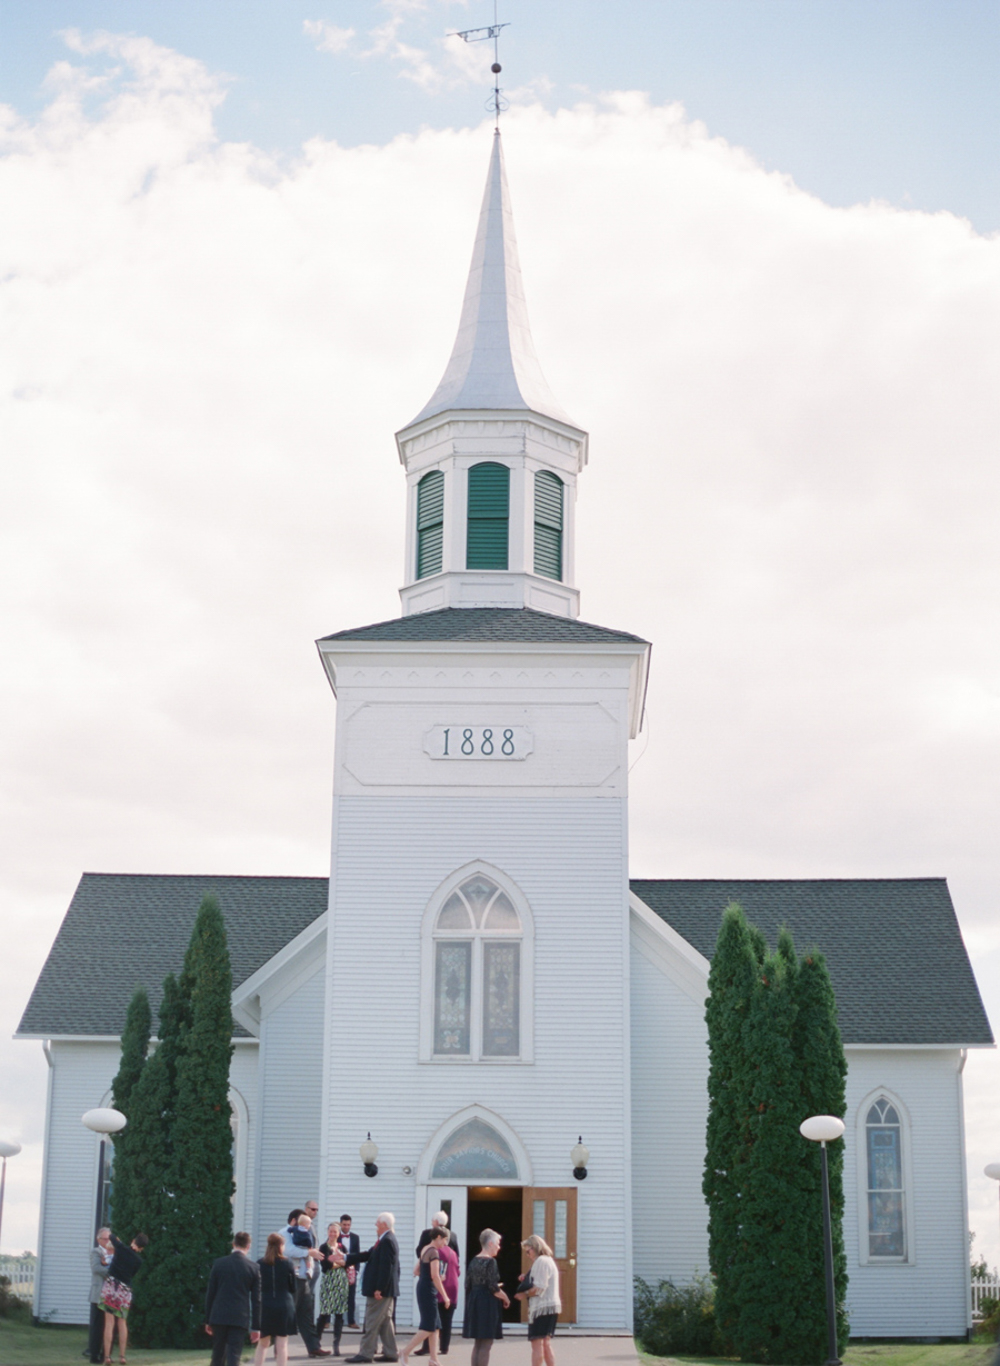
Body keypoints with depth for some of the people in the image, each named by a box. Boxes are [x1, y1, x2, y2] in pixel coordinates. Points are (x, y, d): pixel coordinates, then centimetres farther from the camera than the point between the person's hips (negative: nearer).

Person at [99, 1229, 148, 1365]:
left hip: (111, 1285, -2)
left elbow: (112, 1237, 14)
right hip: (125, 1289, 2)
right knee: (122, 1323, 14)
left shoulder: (121, 1248, -2)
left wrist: (109, 1233, 37)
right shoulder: (139, 1260, 4)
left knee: (109, 1323, -2)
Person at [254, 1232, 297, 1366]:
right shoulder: (287, 1264, -3)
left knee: (262, 1344, 13)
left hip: (264, 1306, 2)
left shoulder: (260, 1264, 0)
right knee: (282, 1344, 2)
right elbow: (293, 1288, 3)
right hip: (284, 1306, -2)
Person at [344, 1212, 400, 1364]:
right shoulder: (386, 1240, 15)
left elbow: (386, 1267, -23)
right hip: (386, 1290, 10)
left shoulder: (387, 1241, -17)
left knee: (372, 1322, -5)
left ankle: (365, 1353, -2)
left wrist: (379, 1289, -24)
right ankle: (390, 1353, 16)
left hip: (381, 1290, -10)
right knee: (385, 1322, 13)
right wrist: (345, 1259, 17)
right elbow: (368, 1255, 18)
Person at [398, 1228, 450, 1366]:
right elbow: (435, 1276, -20)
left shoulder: (425, 1250, 13)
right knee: (429, 1326, -6)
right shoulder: (434, 1252, -15)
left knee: (435, 1327, 10)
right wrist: (445, 1296, -17)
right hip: (428, 1291, -10)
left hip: (421, 1288, 10)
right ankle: (405, 1352, -4)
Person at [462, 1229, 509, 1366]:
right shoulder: (490, 1261, -14)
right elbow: (493, 1288, -18)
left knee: (477, 1343, 13)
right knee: (486, 1344, -3)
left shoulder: (474, 1261, 10)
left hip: (474, 1303, 8)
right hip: (488, 1304, -8)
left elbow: (468, 1285, 12)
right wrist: (505, 1298, -2)